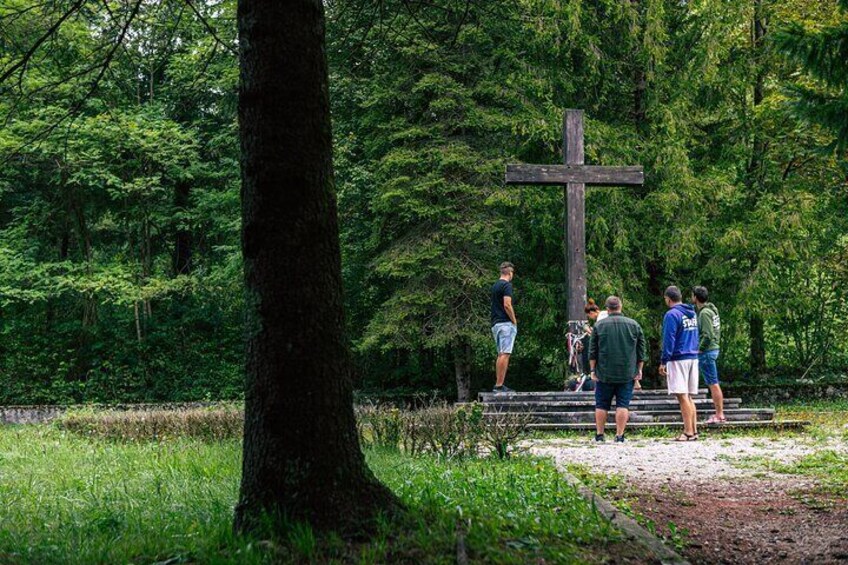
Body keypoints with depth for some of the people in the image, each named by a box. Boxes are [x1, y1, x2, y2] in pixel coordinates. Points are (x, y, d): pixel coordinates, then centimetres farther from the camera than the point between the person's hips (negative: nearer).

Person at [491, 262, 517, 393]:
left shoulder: (495, 286, 18)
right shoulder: (507, 285, -10)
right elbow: (507, 305, -19)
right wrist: (514, 321, -8)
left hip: (495, 323, 9)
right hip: (506, 323, -9)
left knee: (501, 355, 12)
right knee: (505, 354, -10)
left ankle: (498, 384, 11)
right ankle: (499, 385, -13)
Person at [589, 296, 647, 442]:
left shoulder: (599, 325, 0)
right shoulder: (634, 325, 3)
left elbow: (593, 351, 1)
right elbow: (642, 350, 5)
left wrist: (593, 370, 6)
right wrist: (639, 370, 10)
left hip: (604, 374, 0)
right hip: (627, 374, 0)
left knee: (601, 405, 9)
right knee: (623, 405, 2)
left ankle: (599, 434, 12)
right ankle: (620, 435, -2)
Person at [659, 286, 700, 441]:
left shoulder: (672, 314, -11)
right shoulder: (692, 314, 14)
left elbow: (669, 340, -14)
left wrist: (663, 361, -12)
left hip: (678, 359, -8)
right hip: (693, 358, 8)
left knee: (682, 397, -7)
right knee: (688, 397, 12)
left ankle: (688, 432, -9)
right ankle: (694, 431, 11)